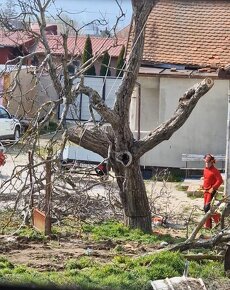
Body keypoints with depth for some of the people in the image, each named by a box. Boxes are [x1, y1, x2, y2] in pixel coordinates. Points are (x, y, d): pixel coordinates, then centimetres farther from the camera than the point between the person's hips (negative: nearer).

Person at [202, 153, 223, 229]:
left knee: (207, 208, -15)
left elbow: (220, 181, -20)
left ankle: (217, 217, 6)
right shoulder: (205, 169, 10)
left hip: (211, 191, -8)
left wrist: (213, 188, -21)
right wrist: (203, 187, 13)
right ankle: (208, 225, 16)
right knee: (205, 208, 9)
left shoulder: (215, 171, -15)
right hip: (206, 191, 8)